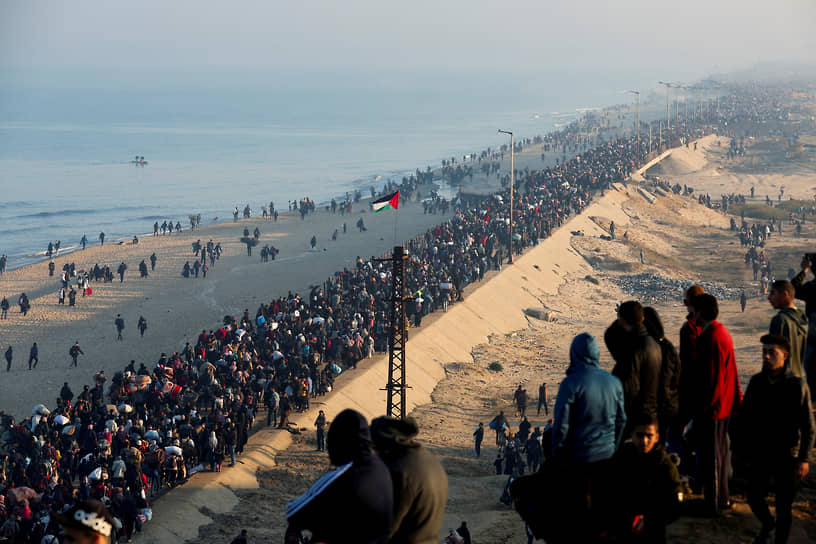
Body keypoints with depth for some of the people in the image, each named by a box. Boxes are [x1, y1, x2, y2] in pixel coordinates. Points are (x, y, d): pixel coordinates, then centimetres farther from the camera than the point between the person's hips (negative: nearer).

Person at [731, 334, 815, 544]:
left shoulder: (798, 385, -11)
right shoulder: (756, 382, 0)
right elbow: (743, 418, 10)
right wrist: (737, 448, 11)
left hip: (786, 456, -3)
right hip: (759, 454, 3)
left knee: (784, 507, 5)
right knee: (755, 498, 8)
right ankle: (767, 525, 39)